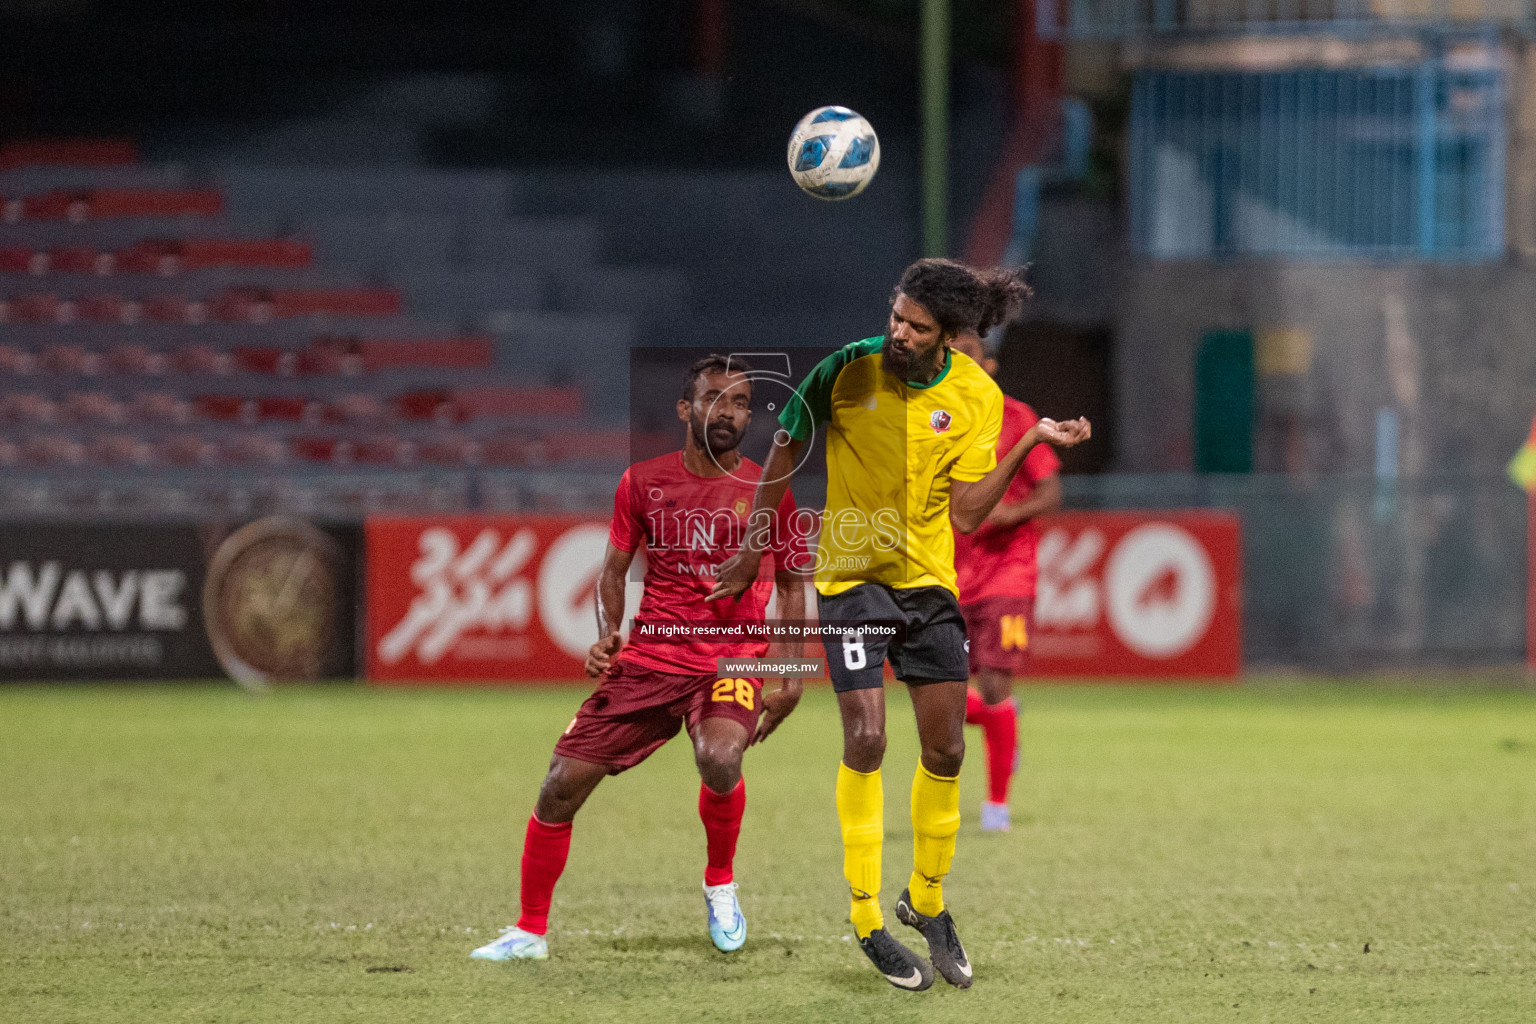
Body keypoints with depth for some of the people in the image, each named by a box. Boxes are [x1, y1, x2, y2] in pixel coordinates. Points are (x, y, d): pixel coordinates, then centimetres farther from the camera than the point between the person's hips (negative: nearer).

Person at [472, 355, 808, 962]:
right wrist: (607, 635, -5)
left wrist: (790, 677, 2)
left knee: (719, 758, -34)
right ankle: (530, 931, 14)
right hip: (648, 660, 2)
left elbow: (792, 584, 10)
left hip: (733, 658, -2)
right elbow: (614, 569, 13)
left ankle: (720, 884, -4)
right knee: (561, 785, -4)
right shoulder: (644, 482, 4)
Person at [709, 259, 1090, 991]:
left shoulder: (977, 396, -7)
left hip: (930, 580, 3)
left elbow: (966, 513, -10)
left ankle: (927, 900, 24)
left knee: (945, 750, 3)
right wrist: (753, 546, 5)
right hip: (852, 573, -3)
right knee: (866, 740, -12)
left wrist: (1030, 445, -20)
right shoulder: (848, 368, -12)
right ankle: (866, 918, -2)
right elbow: (785, 450, 2)